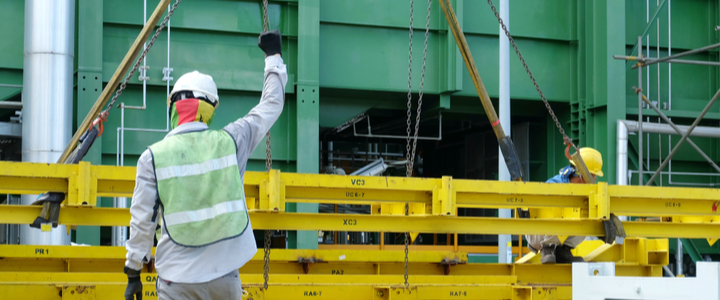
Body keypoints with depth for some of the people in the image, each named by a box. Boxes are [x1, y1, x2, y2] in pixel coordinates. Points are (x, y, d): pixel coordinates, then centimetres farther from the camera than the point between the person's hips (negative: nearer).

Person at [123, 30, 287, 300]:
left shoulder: (153, 157, -5)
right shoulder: (230, 142, -1)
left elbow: (142, 221, -2)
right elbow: (270, 107, 14)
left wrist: (133, 272, 10)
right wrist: (273, 56, 29)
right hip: (224, 277, 2)